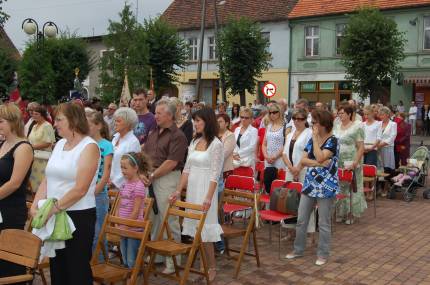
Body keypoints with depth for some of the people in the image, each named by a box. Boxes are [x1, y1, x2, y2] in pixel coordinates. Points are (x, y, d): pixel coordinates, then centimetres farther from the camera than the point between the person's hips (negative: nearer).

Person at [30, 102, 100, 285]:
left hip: (78, 216, -7)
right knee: (56, 265, 14)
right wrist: (35, 206, -5)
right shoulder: (60, 144, 10)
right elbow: (47, 180, 8)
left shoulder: (89, 147, -11)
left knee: (77, 269, 3)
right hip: (54, 216, 7)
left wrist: (53, 208, -18)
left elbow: (80, 189, -18)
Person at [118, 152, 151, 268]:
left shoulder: (139, 186, -15)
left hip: (134, 228, -8)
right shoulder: (124, 184, 9)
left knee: (132, 260, 1)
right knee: (125, 259, 17)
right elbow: (119, 206, 13)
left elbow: (136, 211, -17)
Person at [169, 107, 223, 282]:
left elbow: (215, 174, -14)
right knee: (194, 227, 10)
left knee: (204, 228, -3)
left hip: (205, 189, -6)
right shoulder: (194, 142, 10)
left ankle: (212, 267, 10)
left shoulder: (216, 144, -10)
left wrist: (208, 197, -21)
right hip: (191, 188, 7)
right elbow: (187, 169, 11)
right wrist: (178, 190, 6)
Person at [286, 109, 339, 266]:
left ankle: (323, 254, 17)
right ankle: (298, 249, 25)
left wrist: (315, 137, -16)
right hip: (309, 184, 6)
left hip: (325, 186, -6)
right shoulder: (312, 140, 9)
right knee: (301, 219, 10)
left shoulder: (332, 141, -10)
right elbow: (303, 160, 2)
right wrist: (318, 163, -15)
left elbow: (320, 157, -25)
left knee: (324, 223, 4)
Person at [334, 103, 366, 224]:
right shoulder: (337, 127, 12)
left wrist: (355, 163, -18)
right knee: (339, 188, 6)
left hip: (350, 164, -5)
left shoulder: (357, 127, -5)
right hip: (338, 164, 5)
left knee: (350, 187, 1)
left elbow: (361, 147, -9)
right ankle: (341, 213, 17)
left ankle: (350, 215, 13)